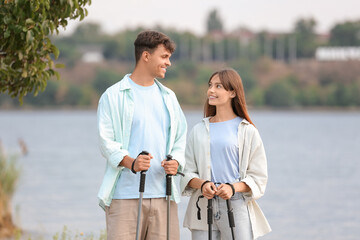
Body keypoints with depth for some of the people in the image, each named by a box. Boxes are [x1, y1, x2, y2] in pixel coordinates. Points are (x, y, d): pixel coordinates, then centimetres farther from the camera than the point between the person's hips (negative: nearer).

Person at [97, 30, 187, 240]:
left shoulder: (168, 97, 19)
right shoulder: (114, 96, 3)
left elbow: (180, 138, 18)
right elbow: (106, 140, -4)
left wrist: (176, 161, -4)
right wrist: (131, 162, -21)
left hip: (163, 194, 5)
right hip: (126, 194, -5)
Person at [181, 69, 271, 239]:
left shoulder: (247, 131, 4)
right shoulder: (199, 130, 13)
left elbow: (258, 177, 2)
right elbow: (187, 171, 11)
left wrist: (233, 188, -15)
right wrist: (201, 184, -10)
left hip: (236, 207, -3)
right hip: (203, 208, 3)